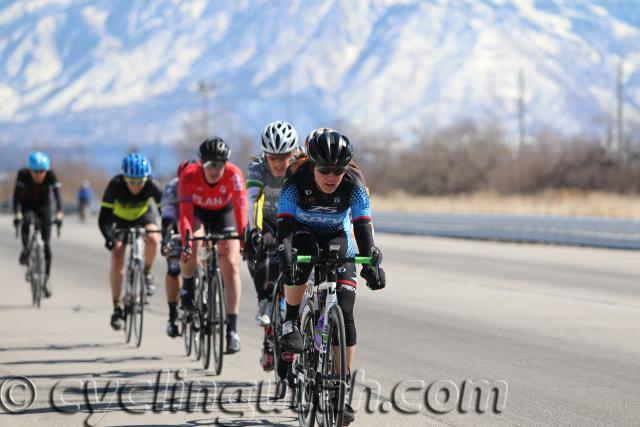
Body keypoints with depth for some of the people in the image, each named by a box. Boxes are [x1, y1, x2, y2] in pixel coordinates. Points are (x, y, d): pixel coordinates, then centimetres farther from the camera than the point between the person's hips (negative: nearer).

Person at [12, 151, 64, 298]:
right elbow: (17, 195, -32)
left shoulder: (51, 176, -26)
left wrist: (59, 213, -50)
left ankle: (46, 279, 3)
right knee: (26, 221, -37)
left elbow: (57, 195, -34)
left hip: (44, 206, 0)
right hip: (27, 205, 0)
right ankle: (26, 248, -13)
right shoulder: (23, 174, -26)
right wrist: (17, 213, -47)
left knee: (46, 244, -6)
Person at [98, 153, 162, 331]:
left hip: (144, 215, 1)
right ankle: (117, 307, -5)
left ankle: (146, 274, -3)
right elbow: (103, 218, -35)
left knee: (153, 240, -31)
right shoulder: (116, 185, -34)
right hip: (120, 219, 0)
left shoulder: (151, 186, -32)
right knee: (117, 259, -15)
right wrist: (109, 238, -50)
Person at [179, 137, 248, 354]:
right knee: (192, 248, -30)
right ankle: (187, 286, 2)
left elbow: (240, 207, -40)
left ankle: (232, 328, -11)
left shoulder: (233, 173, -33)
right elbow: (185, 212, -40)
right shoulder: (189, 175, -33)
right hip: (197, 212, 0)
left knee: (231, 265, -13)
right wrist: (185, 243, -51)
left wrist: (244, 238, -51)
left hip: (223, 213, 0)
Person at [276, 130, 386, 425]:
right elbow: (284, 227, -35)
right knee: (304, 250, -39)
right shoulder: (296, 184, -27)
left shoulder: (353, 188, -24)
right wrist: (285, 259, -53)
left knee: (344, 311, -13)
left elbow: (363, 229, -31)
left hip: (337, 238, 1)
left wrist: (371, 263, -47)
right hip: (304, 233, -1)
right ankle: (291, 323, -22)